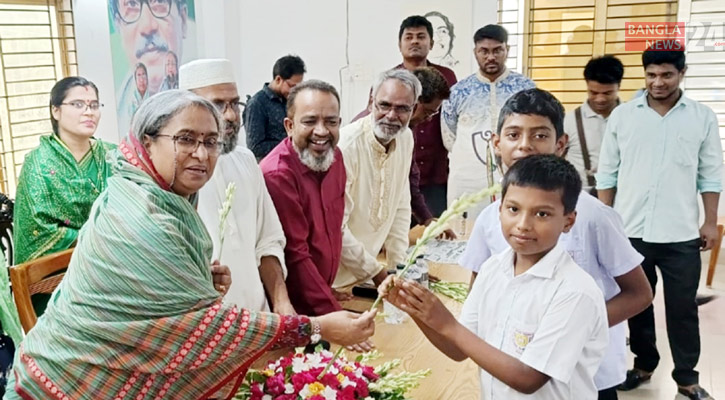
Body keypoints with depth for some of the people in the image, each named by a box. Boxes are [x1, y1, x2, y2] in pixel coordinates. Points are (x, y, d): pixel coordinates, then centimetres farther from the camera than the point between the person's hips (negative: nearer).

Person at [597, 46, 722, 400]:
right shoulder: (622, 115, 1)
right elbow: (607, 173, 4)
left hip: (681, 235, -1)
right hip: (630, 230, 1)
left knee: (682, 308, 6)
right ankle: (644, 364, 30)